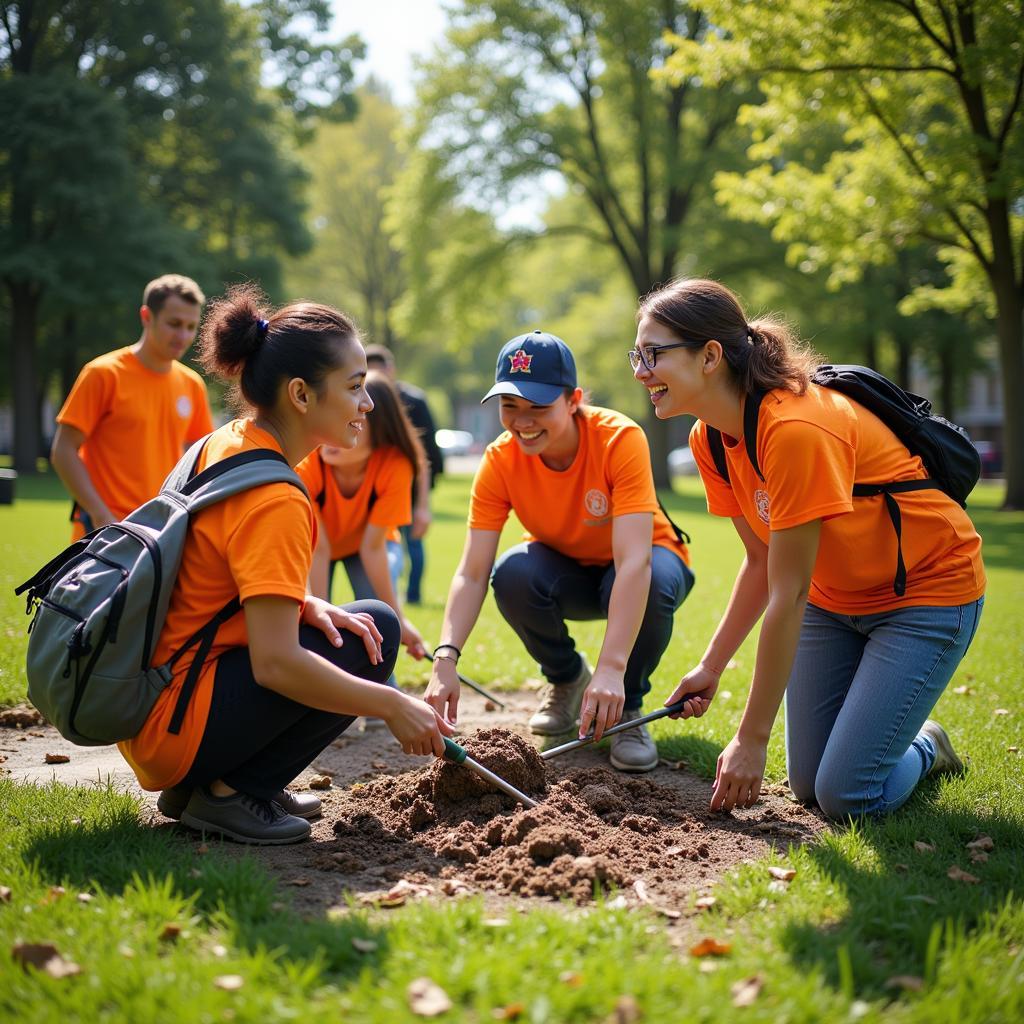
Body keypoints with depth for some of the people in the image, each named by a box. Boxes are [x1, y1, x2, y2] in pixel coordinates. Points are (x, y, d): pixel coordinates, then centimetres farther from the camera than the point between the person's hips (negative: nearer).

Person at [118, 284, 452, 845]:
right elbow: (276, 662, -27)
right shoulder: (274, 501, -21)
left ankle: (198, 783, 11)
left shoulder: (226, 443, 6)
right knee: (373, 635, -9)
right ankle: (230, 793, -5)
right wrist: (393, 705, -18)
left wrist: (306, 606, 0)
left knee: (358, 624, 14)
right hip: (172, 726, -9)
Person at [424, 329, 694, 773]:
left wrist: (612, 668, -51)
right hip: (568, 572, 3)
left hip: (639, 567, -3)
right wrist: (446, 658, -42)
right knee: (512, 575, -30)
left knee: (654, 583, -38)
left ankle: (626, 707, -8)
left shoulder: (620, 439, -31)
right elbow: (471, 572, -24)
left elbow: (633, 561, -40)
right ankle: (566, 678, 1)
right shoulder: (499, 461, -21)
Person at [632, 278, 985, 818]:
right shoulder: (710, 440, -7)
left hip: (927, 590, -7)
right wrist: (710, 666, -4)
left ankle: (926, 748, 19)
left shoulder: (795, 429, -33)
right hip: (834, 596, 8)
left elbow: (787, 596, -30)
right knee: (807, 785, 6)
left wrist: (751, 740, -24)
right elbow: (761, 561, 3)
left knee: (847, 796, -11)